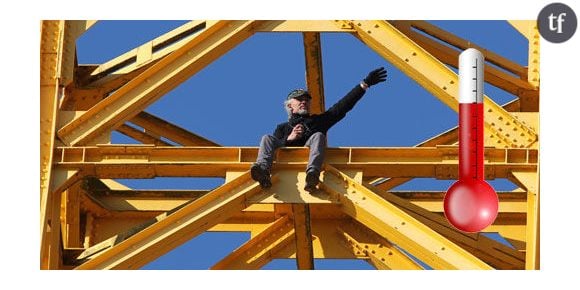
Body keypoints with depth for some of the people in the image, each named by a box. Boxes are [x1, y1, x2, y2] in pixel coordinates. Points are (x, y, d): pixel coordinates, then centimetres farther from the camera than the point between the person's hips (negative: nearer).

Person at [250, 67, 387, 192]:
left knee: (318, 136, -26)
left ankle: (312, 174, -59)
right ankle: (263, 170, -54)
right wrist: (288, 139, -2)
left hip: (308, 160, 0)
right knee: (267, 138, -18)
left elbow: (342, 107, 24)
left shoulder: (318, 121, 33)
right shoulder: (282, 128, 32)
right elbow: (270, 146, 15)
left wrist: (364, 84, 18)